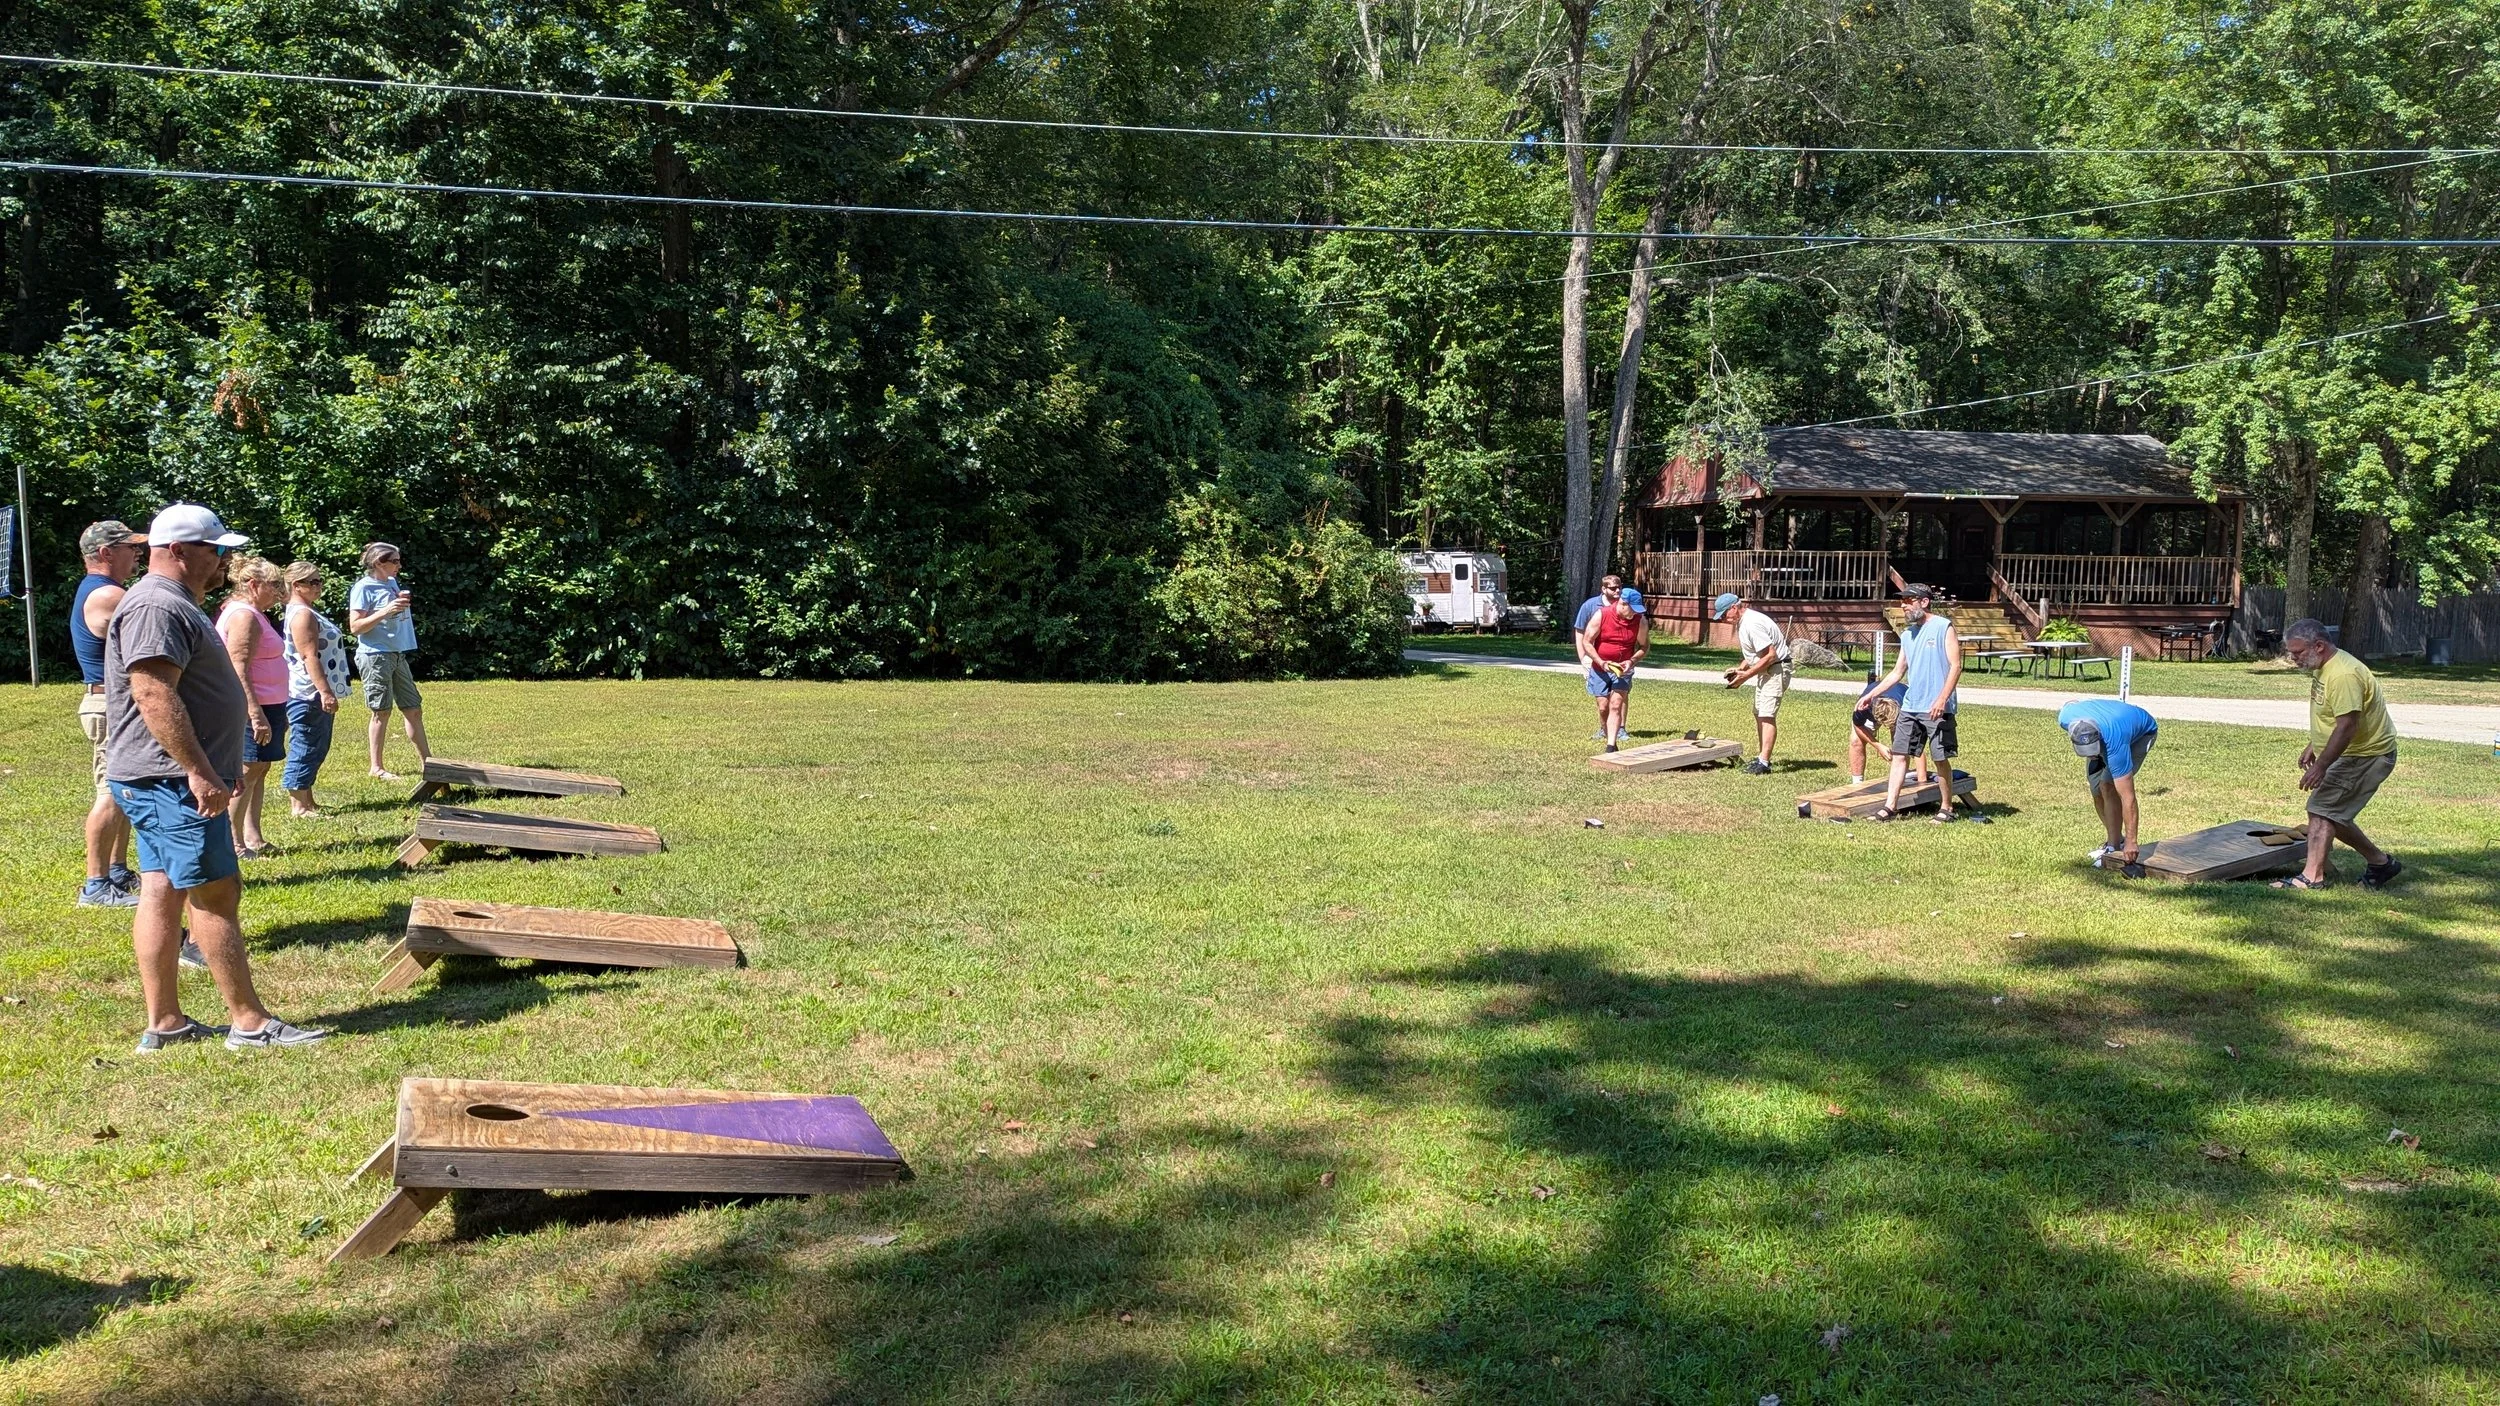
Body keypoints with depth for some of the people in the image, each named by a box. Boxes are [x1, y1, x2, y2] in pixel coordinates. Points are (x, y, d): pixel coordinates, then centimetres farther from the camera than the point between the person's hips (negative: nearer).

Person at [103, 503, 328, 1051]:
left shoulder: (175, 604, 20)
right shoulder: (156, 607, -16)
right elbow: (155, 695, -25)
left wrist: (215, 767, 28)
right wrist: (199, 771, -26)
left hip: (166, 782, 11)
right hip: (172, 781, -11)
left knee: (161, 893, 10)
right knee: (216, 894, -7)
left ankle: (163, 1023, 14)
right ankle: (250, 1023, -2)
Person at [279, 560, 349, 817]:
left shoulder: (308, 611, 18)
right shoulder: (302, 614, -15)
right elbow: (309, 656, -22)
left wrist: (326, 692, 25)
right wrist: (325, 692, -25)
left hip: (315, 695, 11)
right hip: (308, 694, -11)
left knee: (316, 749, 14)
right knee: (305, 749, -6)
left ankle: (307, 802, 21)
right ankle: (299, 806, -1)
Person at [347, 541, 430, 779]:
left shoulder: (392, 582, 13)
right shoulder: (363, 588, -10)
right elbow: (355, 627, -16)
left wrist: (403, 604, 10)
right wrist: (386, 611, -22)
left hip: (398, 655, 8)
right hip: (375, 656, -8)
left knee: (414, 708, 10)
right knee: (382, 712, -2)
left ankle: (425, 761, 17)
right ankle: (376, 767, 8)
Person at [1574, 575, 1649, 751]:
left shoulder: (1640, 620, -8)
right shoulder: (1601, 614, -14)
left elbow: (1644, 646, 5)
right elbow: (1586, 641, -8)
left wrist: (1631, 661, -13)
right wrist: (1601, 663, -17)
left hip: (1622, 668, 0)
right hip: (1599, 666, 0)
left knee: (1616, 705, -10)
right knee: (1603, 706, 0)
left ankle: (1611, 746, -12)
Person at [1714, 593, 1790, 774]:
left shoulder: (1752, 624, -24)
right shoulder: (1743, 621, 8)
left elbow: (1770, 655, -26)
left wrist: (1746, 675, -22)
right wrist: (1740, 668, 5)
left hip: (1777, 669, -11)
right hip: (1765, 671, 11)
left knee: (1767, 715, -15)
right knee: (1759, 714, 15)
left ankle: (1763, 763, -19)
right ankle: (1762, 757, 22)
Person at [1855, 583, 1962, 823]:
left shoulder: (1943, 627, -5)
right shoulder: (1907, 634, 15)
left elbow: (1956, 666, -11)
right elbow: (1897, 673, 21)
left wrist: (1942, 699, -20)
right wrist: (1871, 694, 15)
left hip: (1936, 709, -7)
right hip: (1910, 706, 7)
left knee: (1941, 758, 1)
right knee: (1899, 755, 2)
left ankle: (1946, 809, 12)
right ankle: (1890, 806, 3)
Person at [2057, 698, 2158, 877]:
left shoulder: (2114, 743, -45)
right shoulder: (2066, 717, -35)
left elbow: (2128, 798, -41)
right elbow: (2073, 703, -5)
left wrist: (2131, 841, -40)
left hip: (2141, 733, -6)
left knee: (2108, 786, -24)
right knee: (2097, 790, -1)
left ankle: (2114, 848, -15)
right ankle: (2115, 838, 21)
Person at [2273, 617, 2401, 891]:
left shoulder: (2343, 675, -26)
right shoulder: (2323, 668, 8)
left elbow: (2347, 725, -31)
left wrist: (2320, 765, -31)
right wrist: (2313, 746, 23)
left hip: (2366, 755, -11)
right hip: (2353, 753, 11)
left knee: (2321, 809, -11)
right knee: (2334, 813, 15)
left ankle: (2313, 876, -8)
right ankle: (2380, 862, 27)